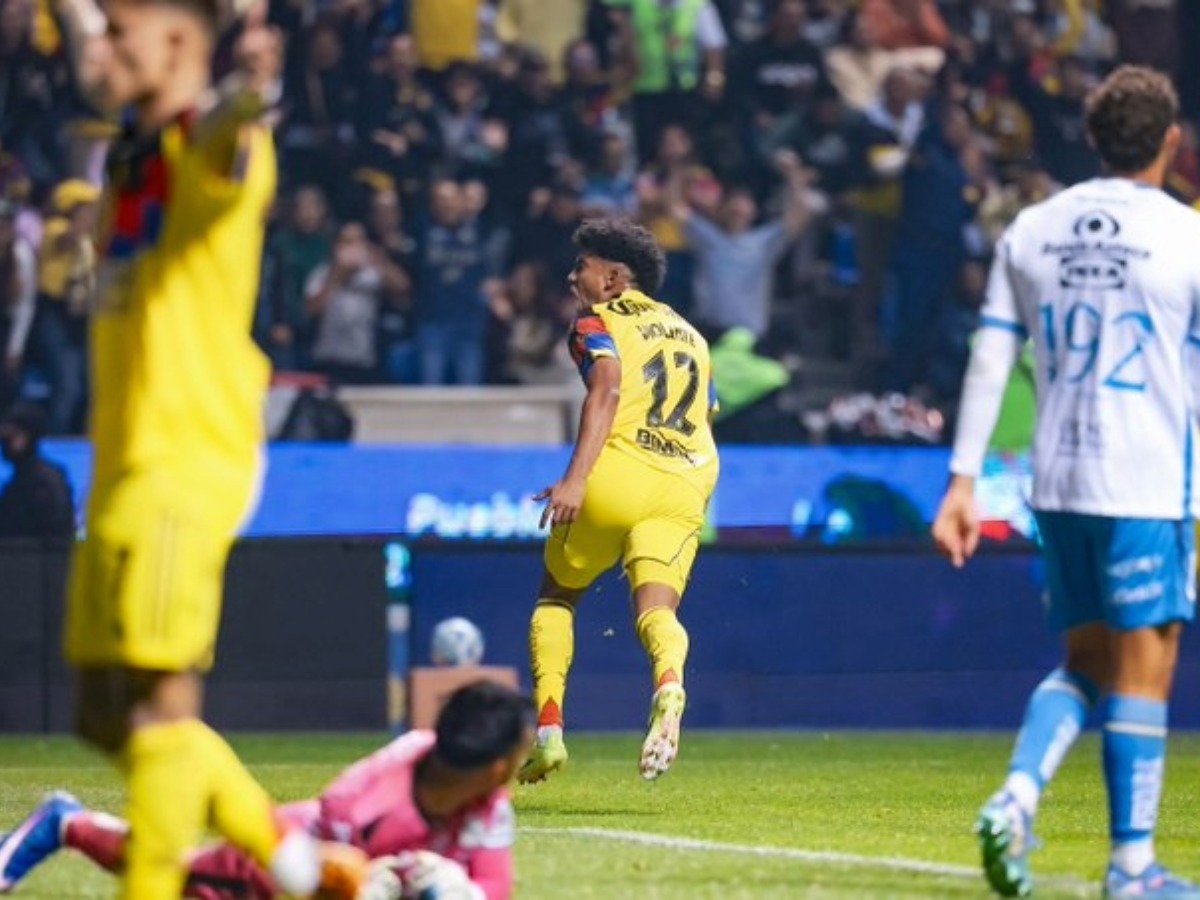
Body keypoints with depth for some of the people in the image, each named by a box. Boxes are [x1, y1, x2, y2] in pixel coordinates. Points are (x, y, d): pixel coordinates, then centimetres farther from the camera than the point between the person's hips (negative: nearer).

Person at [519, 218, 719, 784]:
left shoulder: (597, 323, 7)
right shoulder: (689, 335, 27)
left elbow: (607, 391, -12)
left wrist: (575, 478, -23)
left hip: (617, 475, -4)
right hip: (688, 483, 4)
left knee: (556, 596, 16)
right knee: (655, 607, -9)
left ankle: (549, 728, 4)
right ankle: (669, 681, -45)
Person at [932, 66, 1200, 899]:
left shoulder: (1032, 230, 7)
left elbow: (990, 360, 6)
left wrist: (963, 482, 7)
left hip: (1058, 483, 5)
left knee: (1085, 662, 16)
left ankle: (1016, 798, -6)